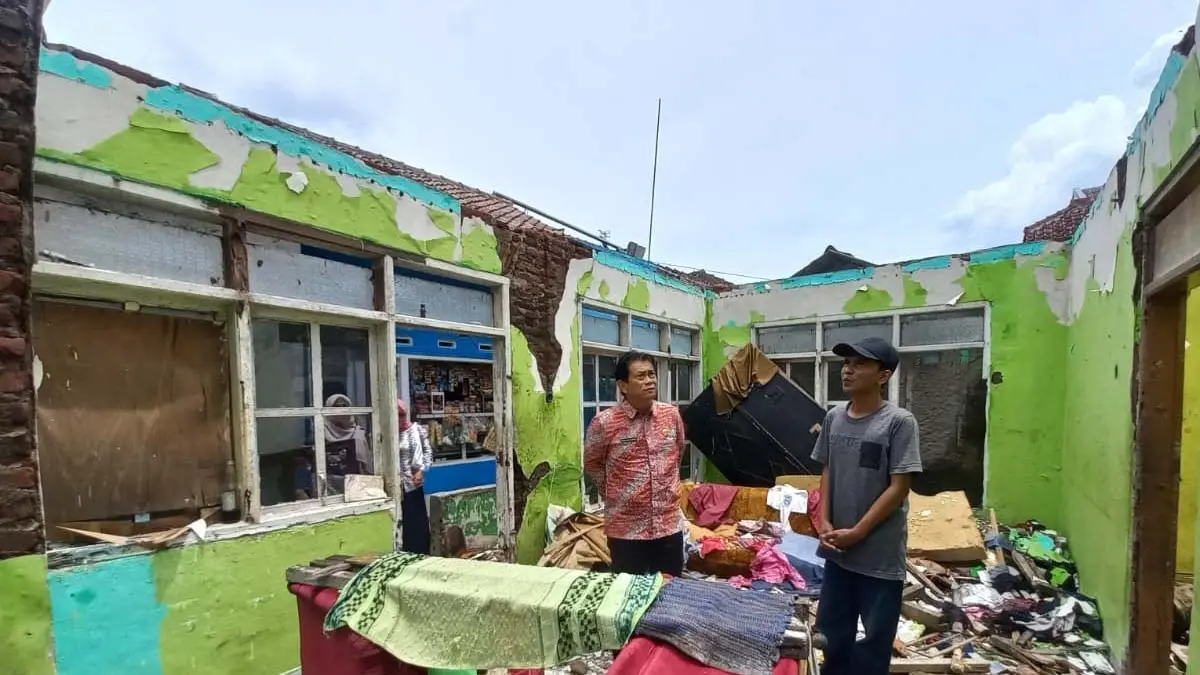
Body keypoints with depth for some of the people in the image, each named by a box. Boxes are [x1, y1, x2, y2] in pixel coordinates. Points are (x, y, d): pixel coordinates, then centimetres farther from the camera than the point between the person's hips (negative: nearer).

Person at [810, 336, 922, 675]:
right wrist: (824, 522, -2)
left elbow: (898, 488, -14)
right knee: (832, 630, 18)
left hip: (880, 553, -5)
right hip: (837, 549, 5)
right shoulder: (834, 417, 2)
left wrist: (856, 533, -14)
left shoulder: (899, 421, -13)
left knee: (875, 637, 11)